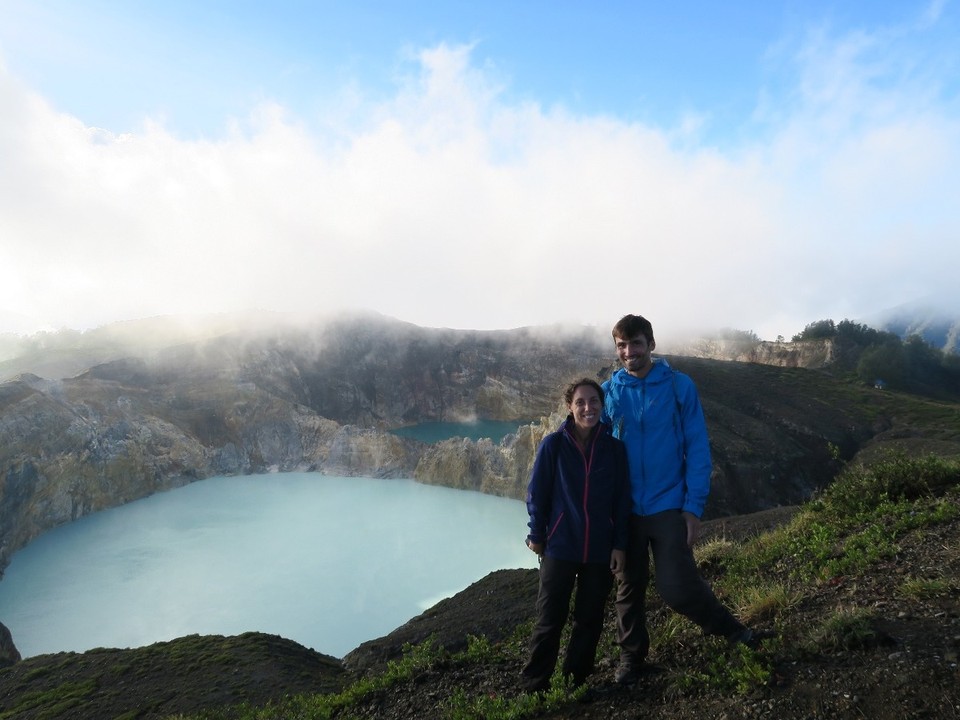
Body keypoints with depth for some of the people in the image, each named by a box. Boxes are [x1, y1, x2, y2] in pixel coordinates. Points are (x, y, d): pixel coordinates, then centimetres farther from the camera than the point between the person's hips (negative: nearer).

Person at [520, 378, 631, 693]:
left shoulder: (614, 448, -3)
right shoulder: (553, 445, -9)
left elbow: (622, 500, 2)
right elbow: (536, 494, -3)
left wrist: (619, 545, 1)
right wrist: (537, 535, 0)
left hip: (600, 550, 3)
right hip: (559, 548, -2)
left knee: (590, 620, 14)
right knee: (550, 620, 5)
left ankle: (576, 681, 31)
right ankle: (534, 686, 19)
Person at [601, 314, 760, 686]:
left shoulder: (679, 386, -7)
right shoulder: (608, 392, -2)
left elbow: (697, 450, -6)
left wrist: (694, 506, -11)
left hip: (668, 506, -2)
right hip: (624, 510, 3)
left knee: (677, 587, -4)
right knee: (629, 589, 14)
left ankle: (726, 626, 27)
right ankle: (631, 658, 35)